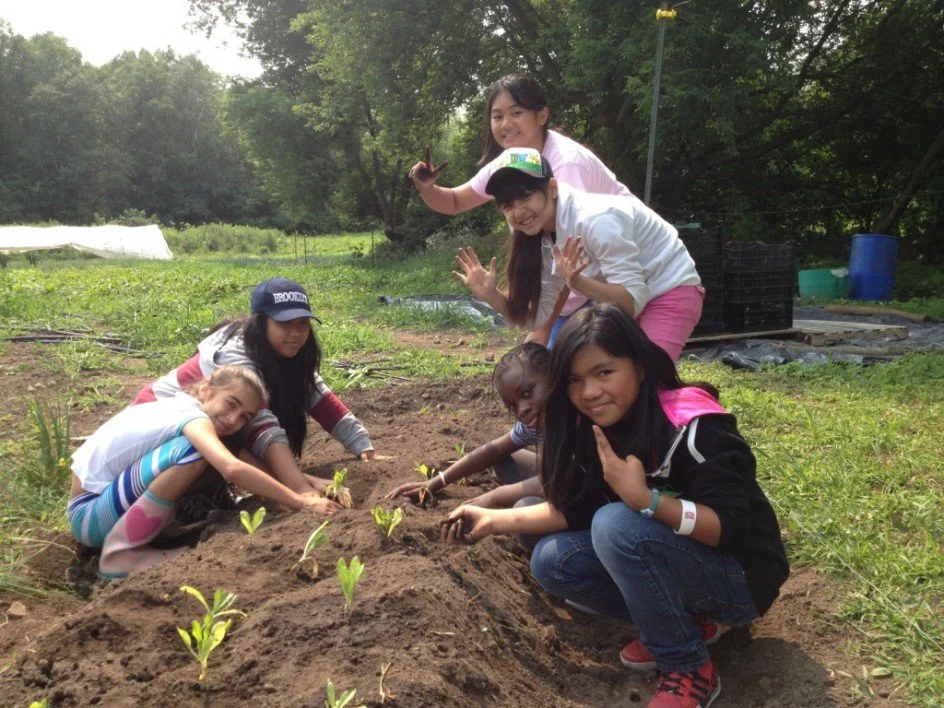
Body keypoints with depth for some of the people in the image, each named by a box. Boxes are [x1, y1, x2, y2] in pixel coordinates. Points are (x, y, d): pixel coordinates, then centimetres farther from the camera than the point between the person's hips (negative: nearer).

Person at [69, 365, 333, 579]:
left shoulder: (180, 408, 5)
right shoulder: (192, 415, -20)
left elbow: (230, 465, 6)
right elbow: (232, 469, -38)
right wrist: (300, 501, -31)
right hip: (89, 516, -9)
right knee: (195, 452, -27)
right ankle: (120, 553, -20)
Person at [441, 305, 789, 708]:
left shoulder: (692, 428, -26)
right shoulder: (594, 429, -5)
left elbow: (732, 527, -29)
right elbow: (576, 508, 1)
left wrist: (644, 499, -41)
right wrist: (495, 520, -7)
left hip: (738, 576, -7)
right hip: (671, 559, 8)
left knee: (618, 525, -31)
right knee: (551, 561, -9)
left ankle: (689, 671, -13)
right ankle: (688, 622, 3)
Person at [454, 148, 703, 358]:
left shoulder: (595, 220, -29)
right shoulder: (542, 239, -5)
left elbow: (634, 299, -30)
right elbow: (541, 318, -3)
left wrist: (576, 282, -43)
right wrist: (490, 294, -15)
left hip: (670, 293, -8)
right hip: (629, 302, 8)